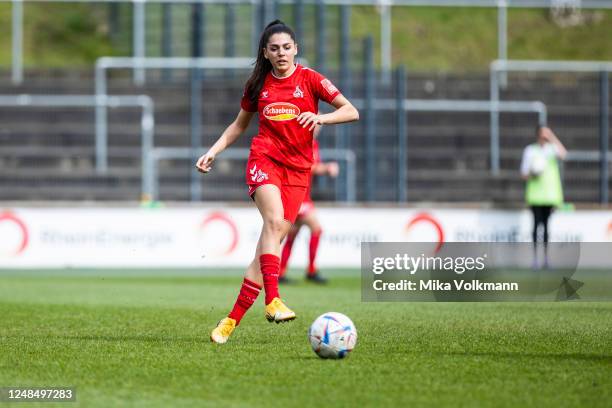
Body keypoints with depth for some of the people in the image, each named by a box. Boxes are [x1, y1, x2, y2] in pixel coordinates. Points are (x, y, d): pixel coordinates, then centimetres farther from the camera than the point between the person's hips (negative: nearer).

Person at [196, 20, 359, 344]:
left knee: (272, 242, -4)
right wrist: (213, 152, 13)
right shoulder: (258, 85, 9)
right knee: (274, 220, -29)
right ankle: (272, 300, -39)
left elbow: (351, 111, -5)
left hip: (298, 168, 0)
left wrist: (320, 118, -22)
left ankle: (232, 320, 0)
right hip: (264, 158, 0)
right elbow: (239, 125, 24)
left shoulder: (310, 79, 2)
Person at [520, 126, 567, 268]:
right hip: (535, 194, -2)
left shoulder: (553, 148, 7)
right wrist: (532, 175, -17)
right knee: (537, 223, -8)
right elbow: (524, 174, 5)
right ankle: (535, 256, -5)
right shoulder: (530, 150, 4)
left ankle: (546, 257, 10)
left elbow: (563, 154, -17)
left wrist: (553, 138, -19)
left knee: (547, 225, 5)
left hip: (551, 192, 2)